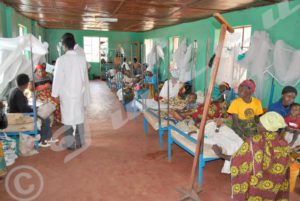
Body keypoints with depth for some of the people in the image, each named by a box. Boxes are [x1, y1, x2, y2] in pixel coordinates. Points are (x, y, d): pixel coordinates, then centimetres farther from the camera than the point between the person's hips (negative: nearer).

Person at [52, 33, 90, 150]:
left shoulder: (61, 60, -15)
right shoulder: (82, 58, -3)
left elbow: (58, 79, -10)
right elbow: (85, 78, 4)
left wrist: (55, 95, 1)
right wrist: (86, 95, 14)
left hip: (66, 95, -3)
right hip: (79, 93, 4)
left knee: (67, 118, 8)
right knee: (79, 117, 14)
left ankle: (70, 144, 16)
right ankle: (80, 142, 25)